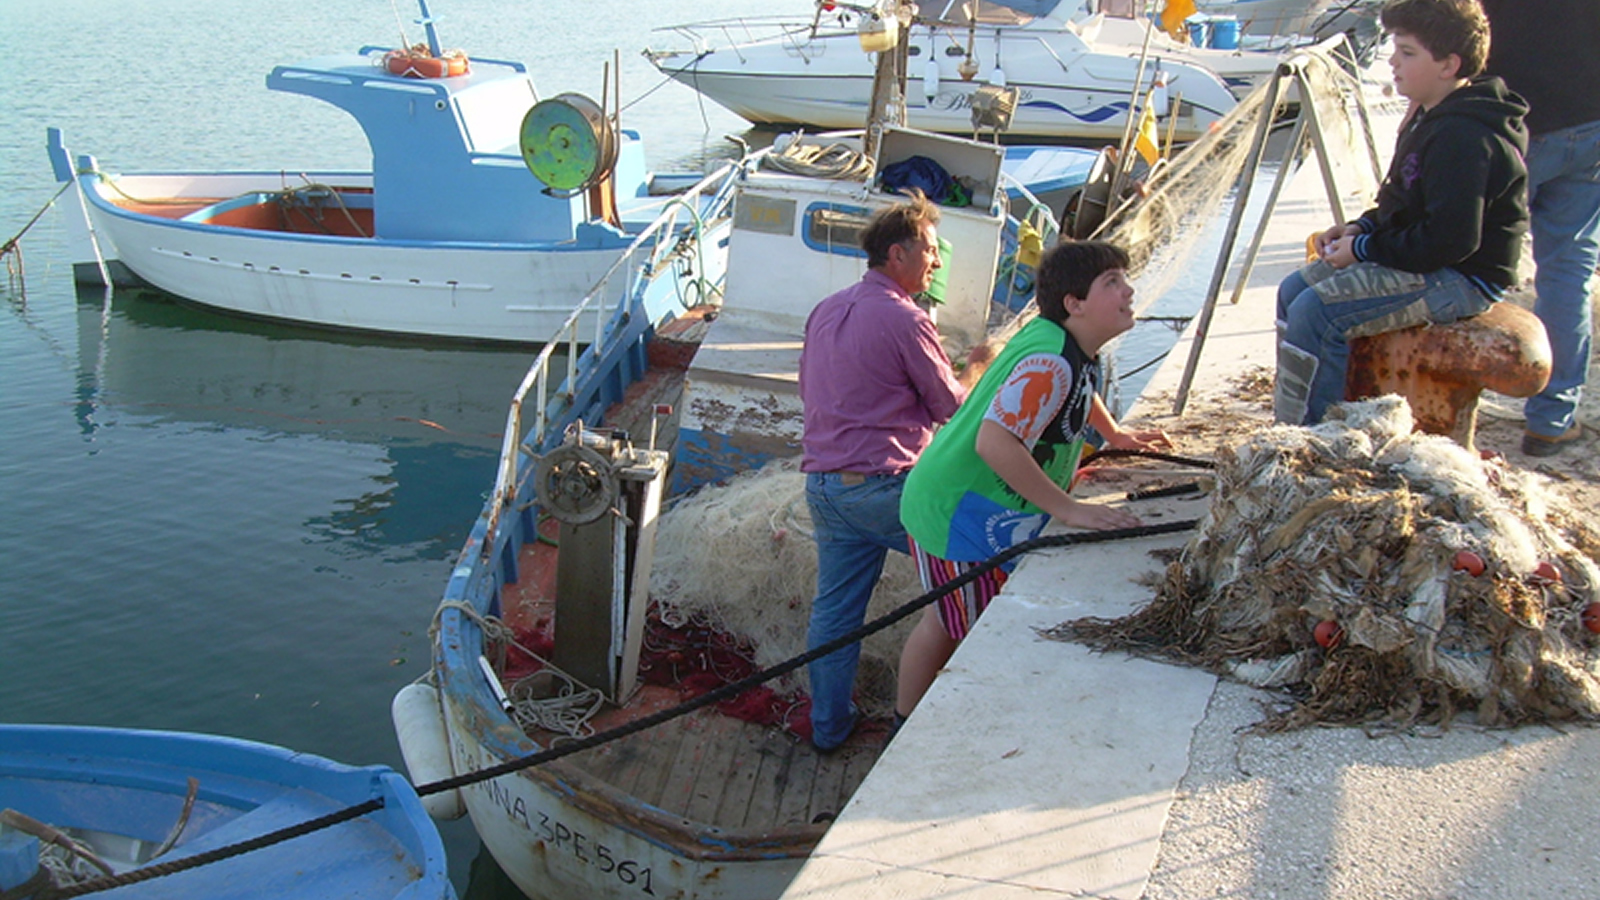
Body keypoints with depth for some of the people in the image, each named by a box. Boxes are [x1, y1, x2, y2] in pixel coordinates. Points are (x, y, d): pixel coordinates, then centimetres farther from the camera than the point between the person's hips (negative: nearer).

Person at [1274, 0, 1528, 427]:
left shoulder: (1463, 137, -24)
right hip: (1428, 260, 11)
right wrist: (1362, 227, 5)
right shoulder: (1431, 116, 11)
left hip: (1465, 278, -11)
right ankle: (1286, 424, 10)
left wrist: (1365, 249, -18)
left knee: (1317, 312, -23)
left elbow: (1452, 240, -28)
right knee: (1294, 289, 6)